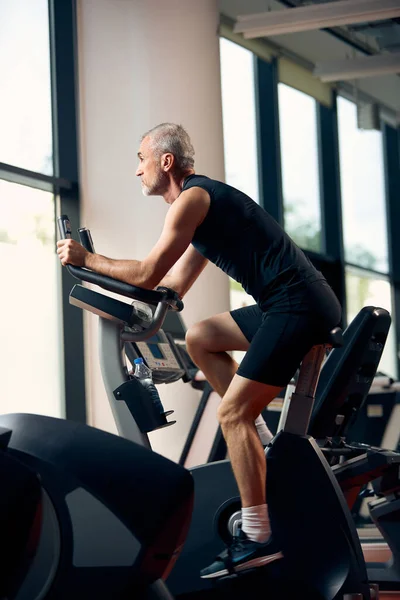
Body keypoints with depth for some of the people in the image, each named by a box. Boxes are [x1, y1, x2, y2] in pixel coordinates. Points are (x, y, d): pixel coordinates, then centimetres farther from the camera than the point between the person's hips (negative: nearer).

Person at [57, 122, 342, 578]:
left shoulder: (192, 199, -9)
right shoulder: (204, 200, 22)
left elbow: (147, 275, -12)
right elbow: (174, 285, 25)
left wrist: (86, 259, 1)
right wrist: (98, 269, 26)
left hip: (299, 306, -10)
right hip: (287, 305, 10)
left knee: (232, 414, -10)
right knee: (199, 339, 20)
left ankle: (258, 538, -9)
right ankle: (259, 441, 15)